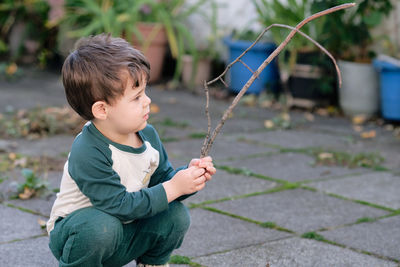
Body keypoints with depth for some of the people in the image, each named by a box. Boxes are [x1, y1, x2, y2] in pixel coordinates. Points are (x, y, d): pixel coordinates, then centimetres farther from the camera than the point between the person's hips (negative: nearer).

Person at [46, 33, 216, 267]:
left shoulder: (148, 135, -6)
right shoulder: (87, 154, -31)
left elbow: (163, 179, 4)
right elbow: (120, 205, -31)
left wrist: (189, 175, -18)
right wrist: (173, 189, -31)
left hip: (122, 237, 7)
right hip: (76, 233, -6)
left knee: (176, 215, -11)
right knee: (101, 225, -38)